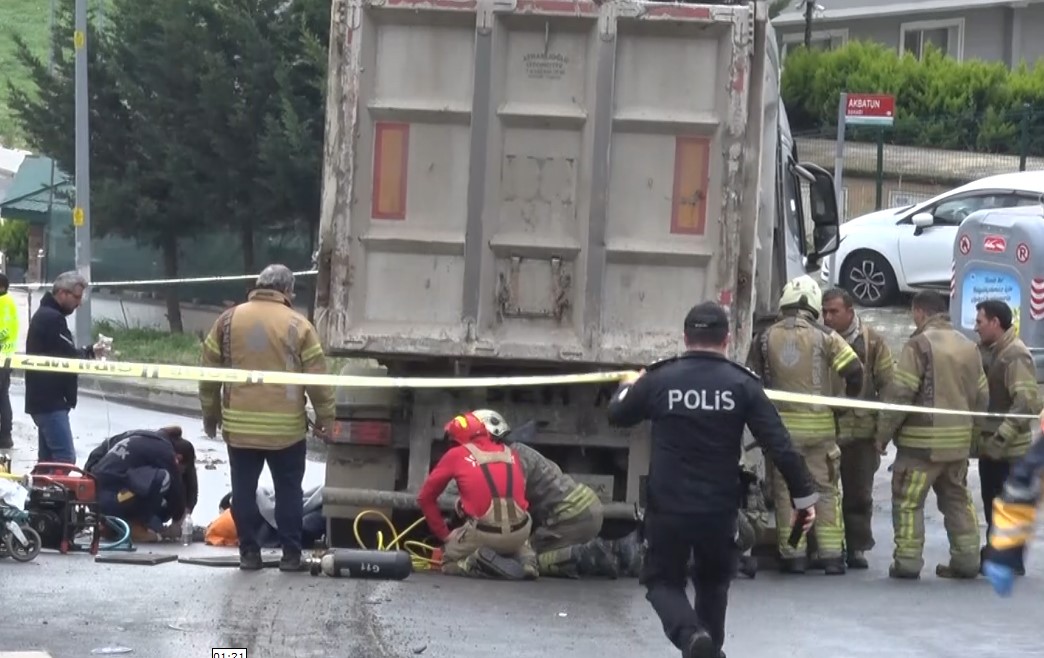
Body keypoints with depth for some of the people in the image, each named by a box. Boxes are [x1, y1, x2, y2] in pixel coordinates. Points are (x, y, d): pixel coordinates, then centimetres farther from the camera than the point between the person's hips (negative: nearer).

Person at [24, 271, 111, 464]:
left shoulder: (46, 315, 18)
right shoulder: (52, 318, -16)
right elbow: (68, 357, -19)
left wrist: (90, 352, 6)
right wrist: (92, 353, 1)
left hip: (44, 399, 11)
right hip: (50, 400, -11)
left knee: (48, 459, 11)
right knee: (65, 459, -16)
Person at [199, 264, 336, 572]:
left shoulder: (228, 320, 3)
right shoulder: (298, 325, -3)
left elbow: (210, 372, 7)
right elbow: (316, 376, -2)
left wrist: (210, 413, 17)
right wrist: (325, 416, 9)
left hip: (239, 424, 1)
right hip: (286, 426, -1)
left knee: (244, 489, 9)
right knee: (288, 490, 8)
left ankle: (249, 552, 9)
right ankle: (291, 553, 9)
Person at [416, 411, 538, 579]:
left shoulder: (456, 455, 9)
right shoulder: (509, 454, 18)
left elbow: (425, 498, 15)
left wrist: (444, 535, 22)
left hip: (484, 534, -3)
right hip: (519, 531, 3)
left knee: (449, 562, 25)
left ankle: (473, 561, -7)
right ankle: (526, 559, 6)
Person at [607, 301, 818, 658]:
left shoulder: (659, 379, -5)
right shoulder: (742, 384, -5)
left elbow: (617, 416, 15)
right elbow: (779, 446, -7)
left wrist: (628, 386, 37)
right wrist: (805, 495, 2)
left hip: (667, 508, -1)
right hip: (719, 509, 1)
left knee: (663, 580, 11)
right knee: (713, 581, 24)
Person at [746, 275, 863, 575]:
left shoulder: (766, 339, 1)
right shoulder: (825, 337, -4)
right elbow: (853, 368, -10)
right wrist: (851, 396, 10)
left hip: (781, 424, 0)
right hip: (820, 424, 0)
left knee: (786, 490, 7)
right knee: (826, 489, 7)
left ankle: (793, 554, 4)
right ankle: (832, 555, 5)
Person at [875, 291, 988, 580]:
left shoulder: (919, 344, -11)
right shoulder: (968, 347, 11)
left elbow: (900, 393, -14)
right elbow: (981, 396, 13)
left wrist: (883, 433, -6)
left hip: (922, 439, -6)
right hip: (959, 440, 7)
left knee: (908, 501, 1)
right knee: (958, 500, 15)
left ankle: (907, 561, -2)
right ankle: (966, 559, 14)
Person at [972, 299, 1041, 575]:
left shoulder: (1015, 355, -17)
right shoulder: (987, 352, 11)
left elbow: (1027, 402, -26)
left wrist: (1001, 438, -28)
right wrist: (982, 438, 8)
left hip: (1008, 449, -9)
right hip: (990, 445, 9)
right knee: (992, 504, 16)